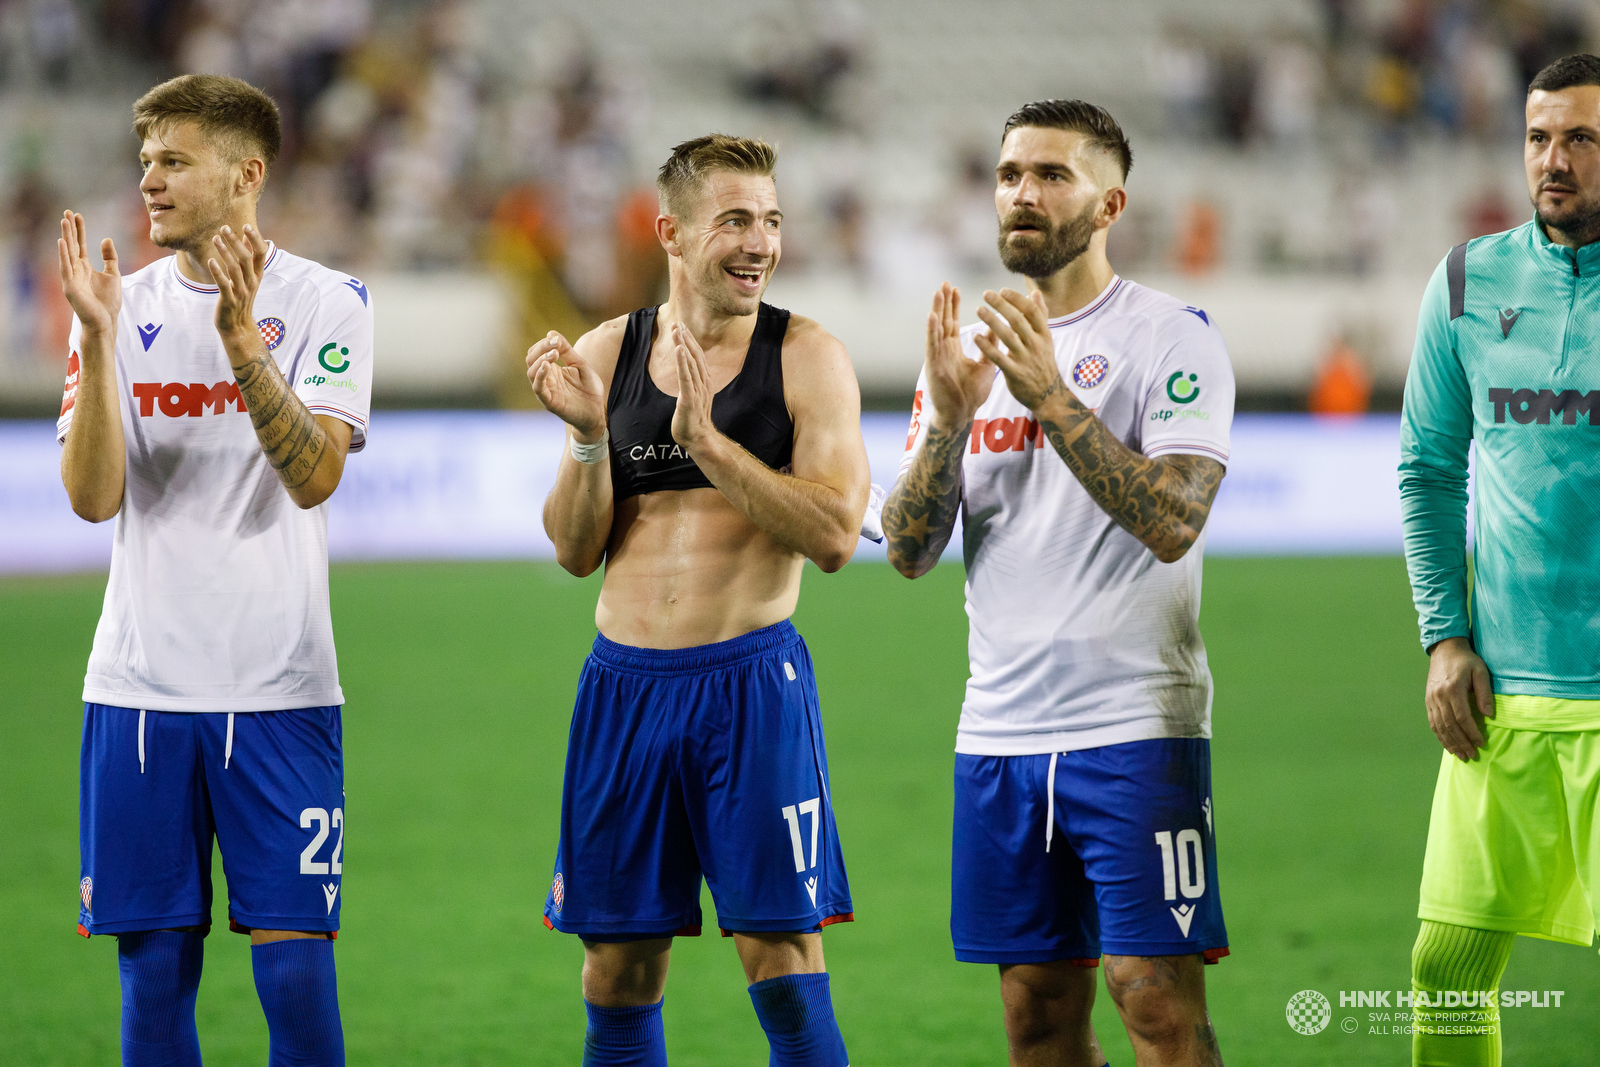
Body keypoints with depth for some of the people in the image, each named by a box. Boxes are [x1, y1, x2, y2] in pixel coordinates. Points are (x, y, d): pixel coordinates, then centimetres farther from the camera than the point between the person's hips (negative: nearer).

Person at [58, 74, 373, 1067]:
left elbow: (315, 476, -14)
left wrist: (239, 338, -24)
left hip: (278, 687, -3)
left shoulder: (326, 300, -1)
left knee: (295, 965, -6)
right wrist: (98, 336, -14)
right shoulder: (126, 304, 8)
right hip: (140, 685, 3)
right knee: (155, 969, 4)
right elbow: (94, 496, -3)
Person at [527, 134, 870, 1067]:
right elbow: (577, 553, 5)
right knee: (618, 977, 7)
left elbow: (835, 535, -13)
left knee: (782, 958, -5)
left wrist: (706, 438, -18)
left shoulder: (808, 358, -2)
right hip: (626, 680, 3)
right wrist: (588, 434, -11)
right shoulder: (604, 358, 6)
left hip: (753, 679, -3)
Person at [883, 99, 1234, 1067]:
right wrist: (950, 417, -9)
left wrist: (1050, 394, -22)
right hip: (1001, 730, 6)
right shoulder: (967, 351, 13)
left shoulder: (1174, 339, -4)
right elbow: (910, 552, 7)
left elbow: (1173, 523, -17)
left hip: (1135, 725, -6)